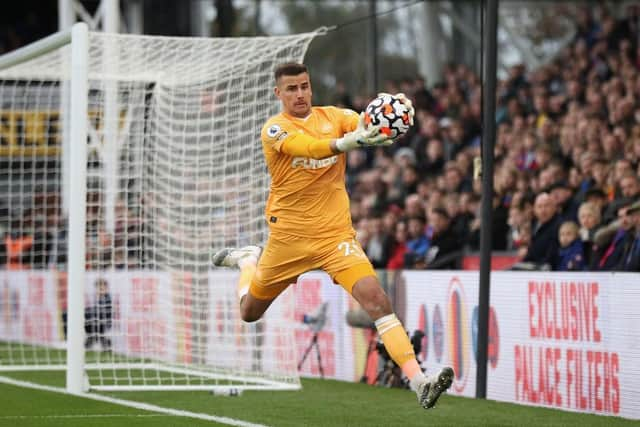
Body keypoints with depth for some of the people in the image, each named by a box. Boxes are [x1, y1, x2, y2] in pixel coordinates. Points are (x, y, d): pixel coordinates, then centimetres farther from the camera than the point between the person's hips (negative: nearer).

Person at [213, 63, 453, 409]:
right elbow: (311, 147, -32)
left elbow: (374, 126, -15)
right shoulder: (275, 129, -10)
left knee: (377, 300, -20)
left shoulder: (333, 116, 2)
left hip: (336, 234, 1)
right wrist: (349, 141, -52)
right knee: (249, 313, 18)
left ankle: (418, 381, -26)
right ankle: (247, 260, 51)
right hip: (288, 236, -1)